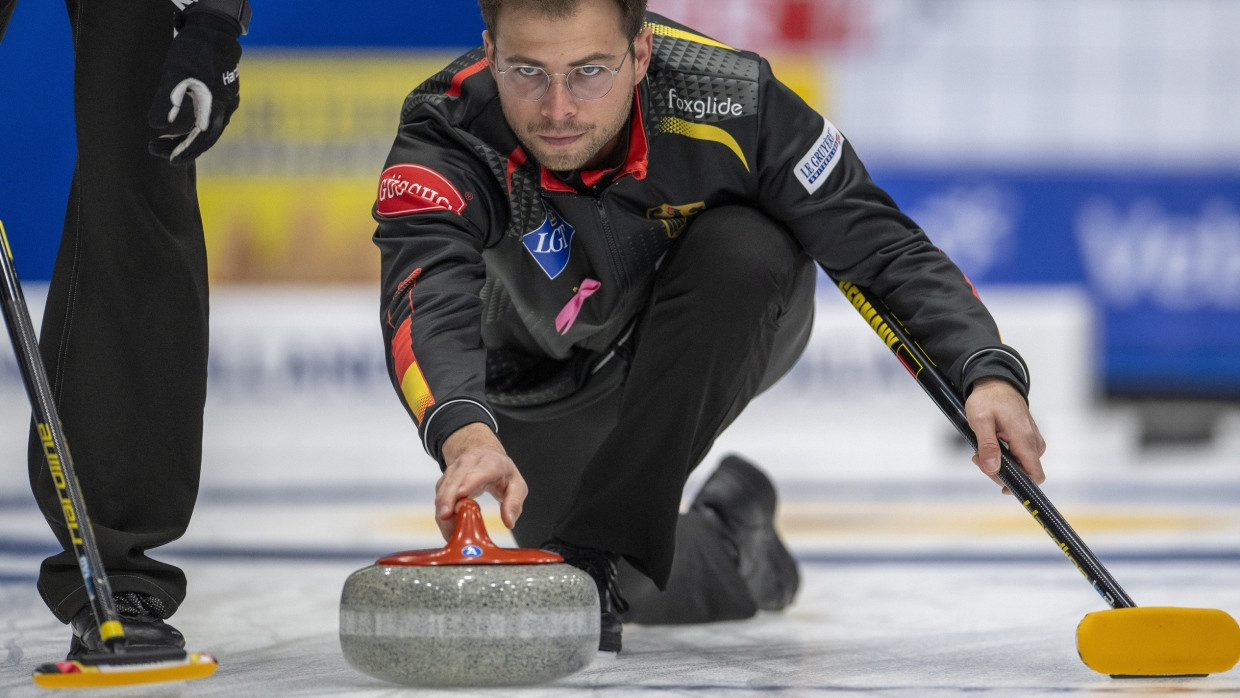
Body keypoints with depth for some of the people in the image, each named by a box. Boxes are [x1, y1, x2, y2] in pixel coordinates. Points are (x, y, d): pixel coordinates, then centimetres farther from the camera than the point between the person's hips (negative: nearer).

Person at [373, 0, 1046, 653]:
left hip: (727, 339, -1)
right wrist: (466, 434, -74)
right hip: (556, 376, 1)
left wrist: (987, 372, -44)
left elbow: (884, 246, -28)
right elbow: (427, 303, -53)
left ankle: (600, 554, -26)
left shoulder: (725, 98, -34)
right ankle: (729, 545, 28)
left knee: (742, 247, -33)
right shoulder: (448, 135, -36)